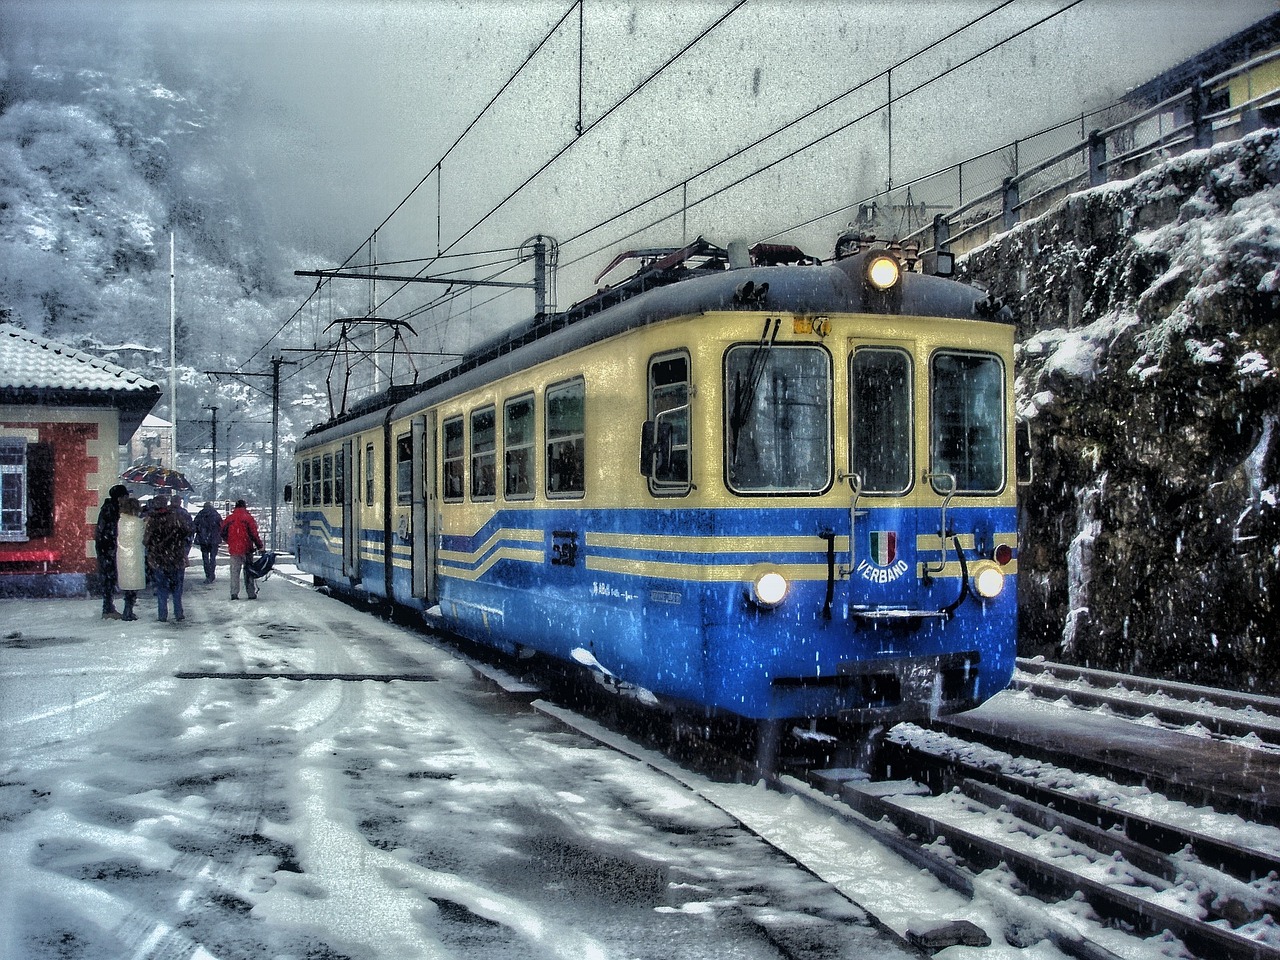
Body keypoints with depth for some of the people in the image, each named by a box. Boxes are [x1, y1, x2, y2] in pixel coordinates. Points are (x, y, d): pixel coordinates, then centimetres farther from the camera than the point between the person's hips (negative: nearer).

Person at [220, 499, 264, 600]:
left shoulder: (229, 518, 4)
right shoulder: (248, 518, -5)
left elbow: (223, 534, 8)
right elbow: (254, 534, -10)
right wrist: (259, 545, -2)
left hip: (233, 549, 2)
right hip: (246, 549, -2)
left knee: (234, 571, 7)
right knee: (249, 571, 6)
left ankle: (234, 593, -1)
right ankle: (251, 593, 7)